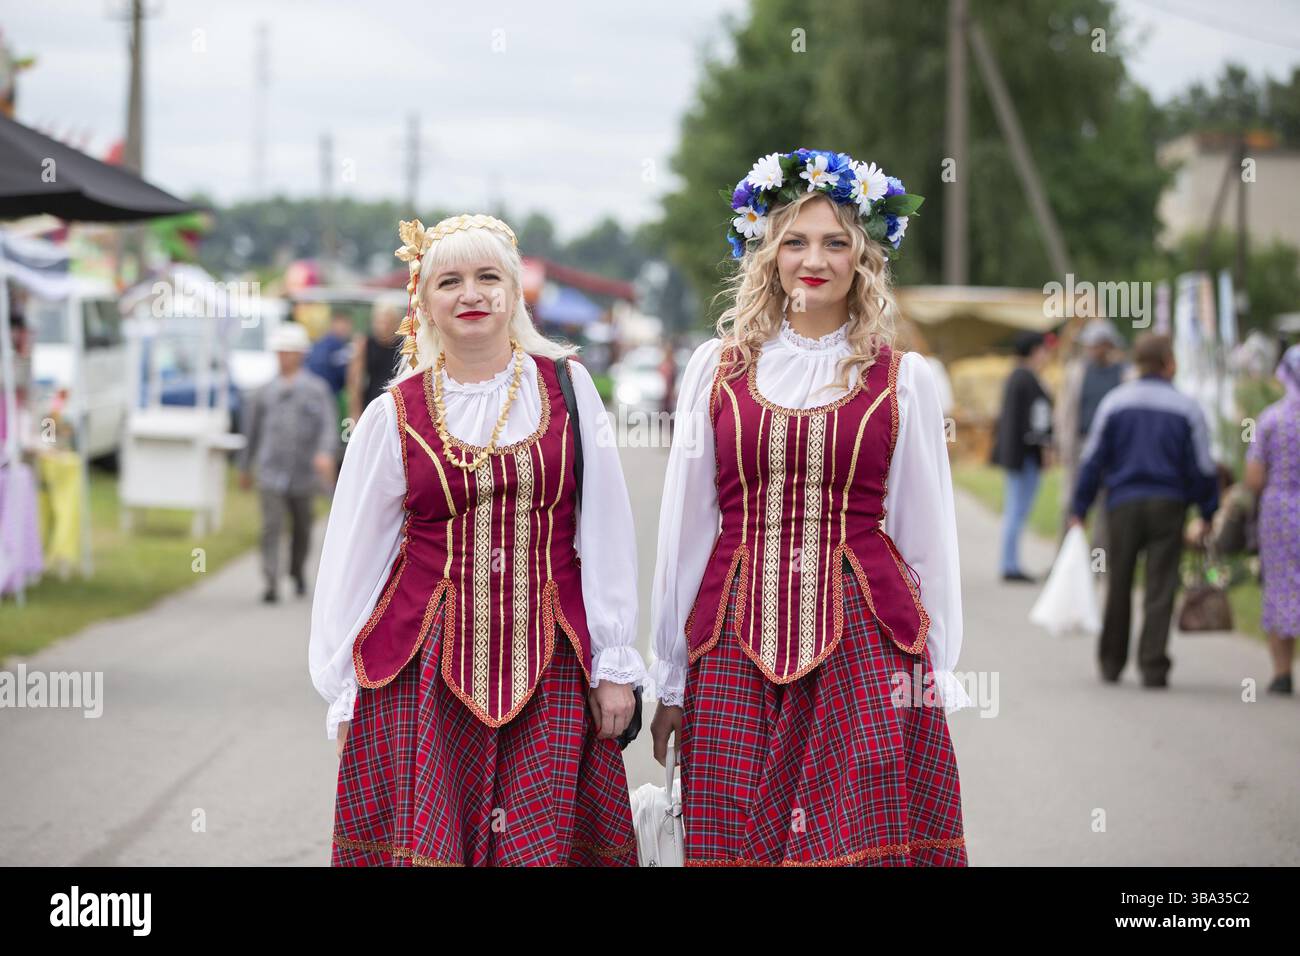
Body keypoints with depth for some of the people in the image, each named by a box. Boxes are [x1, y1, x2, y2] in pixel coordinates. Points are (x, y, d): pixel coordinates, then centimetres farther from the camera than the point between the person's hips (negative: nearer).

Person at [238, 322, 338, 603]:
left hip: (304, 474, 0)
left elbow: (329, 425, -8)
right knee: (272, 527, -12)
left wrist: (325, 453, -27)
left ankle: (297, 570, 38)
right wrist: (245, 468, 19)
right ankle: (271, 584, -16)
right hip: (271, 473, 0)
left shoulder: (316, 389, 2)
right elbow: (252, 429, 16)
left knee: (301, 527, 14)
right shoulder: (265, 392, 8)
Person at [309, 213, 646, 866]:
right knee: (422, 847, -4)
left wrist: (615, 663, 3)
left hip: (547, 667, 0)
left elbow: (606, 531, 6)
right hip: (425, 670, 0)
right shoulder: (395, 415, 4)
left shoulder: (566, 386, 5)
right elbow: (352, 561, 8)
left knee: (540, 849, -2)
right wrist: (344, 694, 7)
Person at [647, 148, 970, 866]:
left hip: (861, 641, -1)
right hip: (738, 645, 1)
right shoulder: (717, 368, 8)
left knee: (873, 841, -8)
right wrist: (671, 681, 11)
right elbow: (684, 530, 10)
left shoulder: (902, 379, 6)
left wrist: (938, 679, 6)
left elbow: (926, 536, 9)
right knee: (737, 844, 0)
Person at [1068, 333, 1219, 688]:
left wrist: (1079, 510, 7)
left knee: (1118, 586, 12)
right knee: (1160, 589, 1)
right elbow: (1203, 468, 1)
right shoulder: (1187, 409, -1)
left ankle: (1111, 662, 21)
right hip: (1168, 506, -1)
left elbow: (1092, 459, 2)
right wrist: (1208, 513, 11)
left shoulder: (1114, 403, 2)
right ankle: (1153, 667, -4)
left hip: (1123, 506, 1)